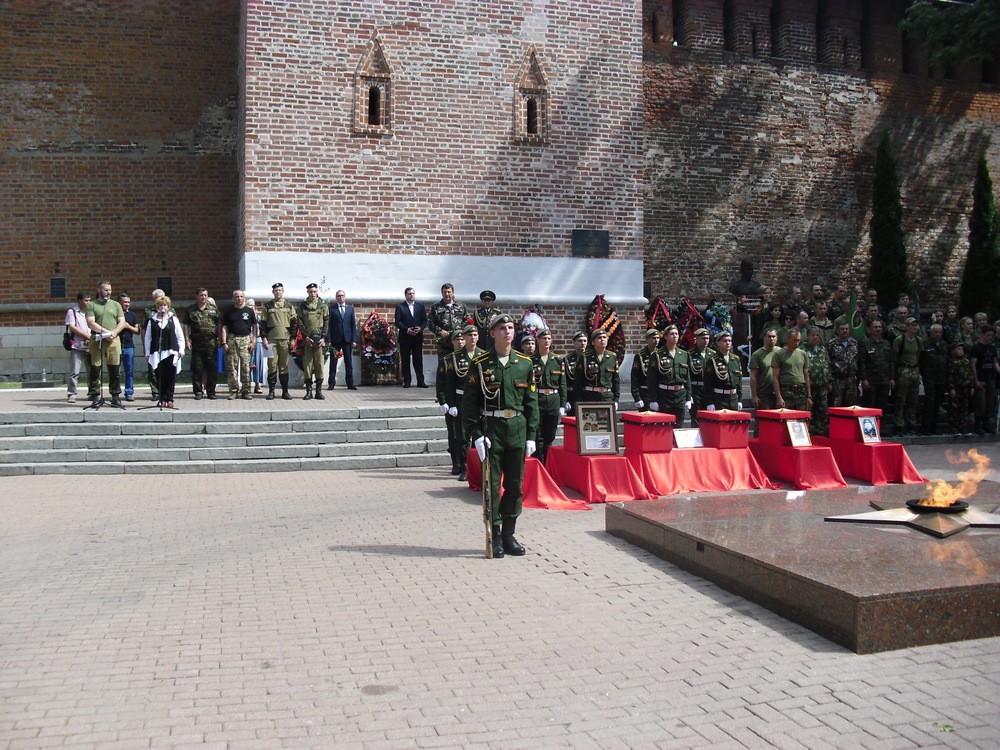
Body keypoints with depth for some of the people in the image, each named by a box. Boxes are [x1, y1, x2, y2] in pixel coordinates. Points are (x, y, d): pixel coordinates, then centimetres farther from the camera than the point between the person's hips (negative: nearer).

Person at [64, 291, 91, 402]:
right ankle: (71, 394, -2)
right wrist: (87, 335, -11)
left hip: (90, 346, 5)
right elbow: (72, 327, -6)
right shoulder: (72, 312, 2)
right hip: (77, 346, -4)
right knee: (74, 372, -7)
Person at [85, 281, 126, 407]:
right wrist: (105, 331, -14)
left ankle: (116, 396, 6)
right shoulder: (91, 305, 8)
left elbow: (122, 322, 8)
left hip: (113, 340, 2)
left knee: (115, 369, 0)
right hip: (96, 340, -2)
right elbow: (90, 323, -4)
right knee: (95, 368, -1)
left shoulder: (116, 305, 16)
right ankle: (95, 396, 4)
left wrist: (114, 332, -10)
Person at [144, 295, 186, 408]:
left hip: (171, 352, -1)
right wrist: (147, 353, 7)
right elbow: (147, 338, 10)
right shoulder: (152, 321, 9)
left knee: (170, 377, -3)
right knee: (160, 377, 0)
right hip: (157, 353, 1)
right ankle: (163, 399, 5)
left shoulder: (173, 319, 8)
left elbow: (180, 336, 9)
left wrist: (181, 349, 1)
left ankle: (169, 399, 3)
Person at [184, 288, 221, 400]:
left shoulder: (214, 309, 8)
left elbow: (220, 325, 9)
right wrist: (187, 340, -1)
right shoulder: (191, 310, 9)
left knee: (211, 367, 3)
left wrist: (220, 340, 2)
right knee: (197, 368, 1)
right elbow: (186, 326, 8)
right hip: (196, 342, 0)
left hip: (211, 342, 0)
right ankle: (198, 391, 7)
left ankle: (211, 391, 10)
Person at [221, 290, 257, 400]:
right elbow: (224, 328, 8)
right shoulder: (228, 312, 10)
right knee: (232, 366, -1)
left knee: (246, 366, -4)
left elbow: (254, 327, 10)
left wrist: (252, 341, 1)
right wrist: (224, 343, -2)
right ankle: (234, 391, 5)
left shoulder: (249, 311, 9)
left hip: (245, 339, -1)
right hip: (231, 339, 1)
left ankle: (246, 391, 1)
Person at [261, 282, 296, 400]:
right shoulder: (267, 306, 8)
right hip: (271, 339, 0)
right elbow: (263, 323, 7)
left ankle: (285, 391, 6)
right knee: (272, 365, -3)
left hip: (285, 339, 1)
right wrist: (264, 337, -3)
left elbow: (294, 323, 8)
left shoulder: (289, 306, 10)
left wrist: (293, 339, 1)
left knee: (284, 365, 2)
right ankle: (271, 391, 1)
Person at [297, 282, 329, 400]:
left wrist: (323, 337, -5)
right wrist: (306, 337, -8)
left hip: (320, 339, 0)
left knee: (319, 364, -1)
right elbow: (300, 322, 3)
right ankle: (309, 390, 4)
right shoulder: (302, 305, 7)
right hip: (307, 338, 0)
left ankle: (319, 390, 5)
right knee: (307, 364, -1)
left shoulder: (323, 305, 8)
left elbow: (326, 322, 5)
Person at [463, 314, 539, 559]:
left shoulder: (525, 364, 7)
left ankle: (509, 534, 20)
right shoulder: (480, 364, -2)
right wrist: (476, 435, -10)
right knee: (492, 485, 1)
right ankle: (495, 536, 11)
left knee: (515, 485, 7)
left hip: (517, 430, 3)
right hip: (491, 430, -3)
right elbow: (469, 403, -2)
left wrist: (531, 435, 4)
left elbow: (531, 402, 9)